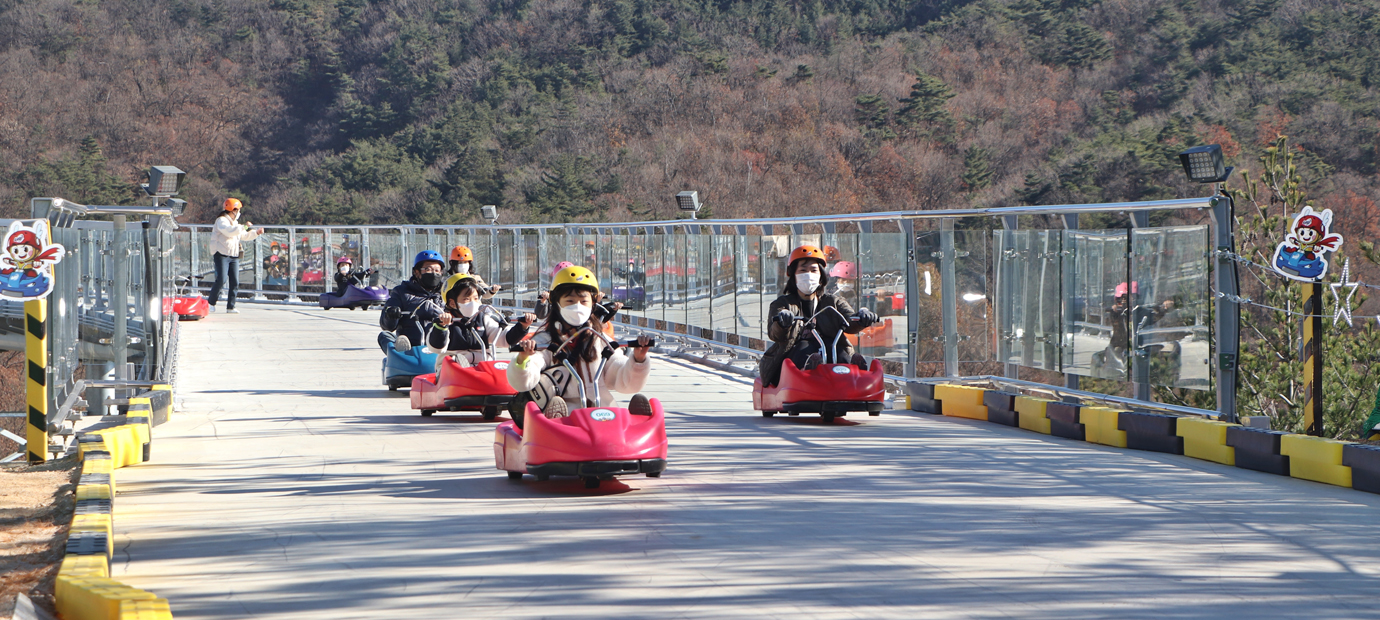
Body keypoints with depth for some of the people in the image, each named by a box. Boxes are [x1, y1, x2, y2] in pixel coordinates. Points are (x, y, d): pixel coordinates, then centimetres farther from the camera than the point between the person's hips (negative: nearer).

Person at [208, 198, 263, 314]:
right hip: (221, 255, -8)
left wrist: (256, 232, 18)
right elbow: (230, 232, -25)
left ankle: (230, 307, 3)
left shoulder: (235, 223, 22)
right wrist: (244, 226, -21)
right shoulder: (221, 221, -7)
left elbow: (244, 236, 31)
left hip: (234, 256, 8)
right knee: (221, 280, -16)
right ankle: (211, 303, -2)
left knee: (235, 282, -1)